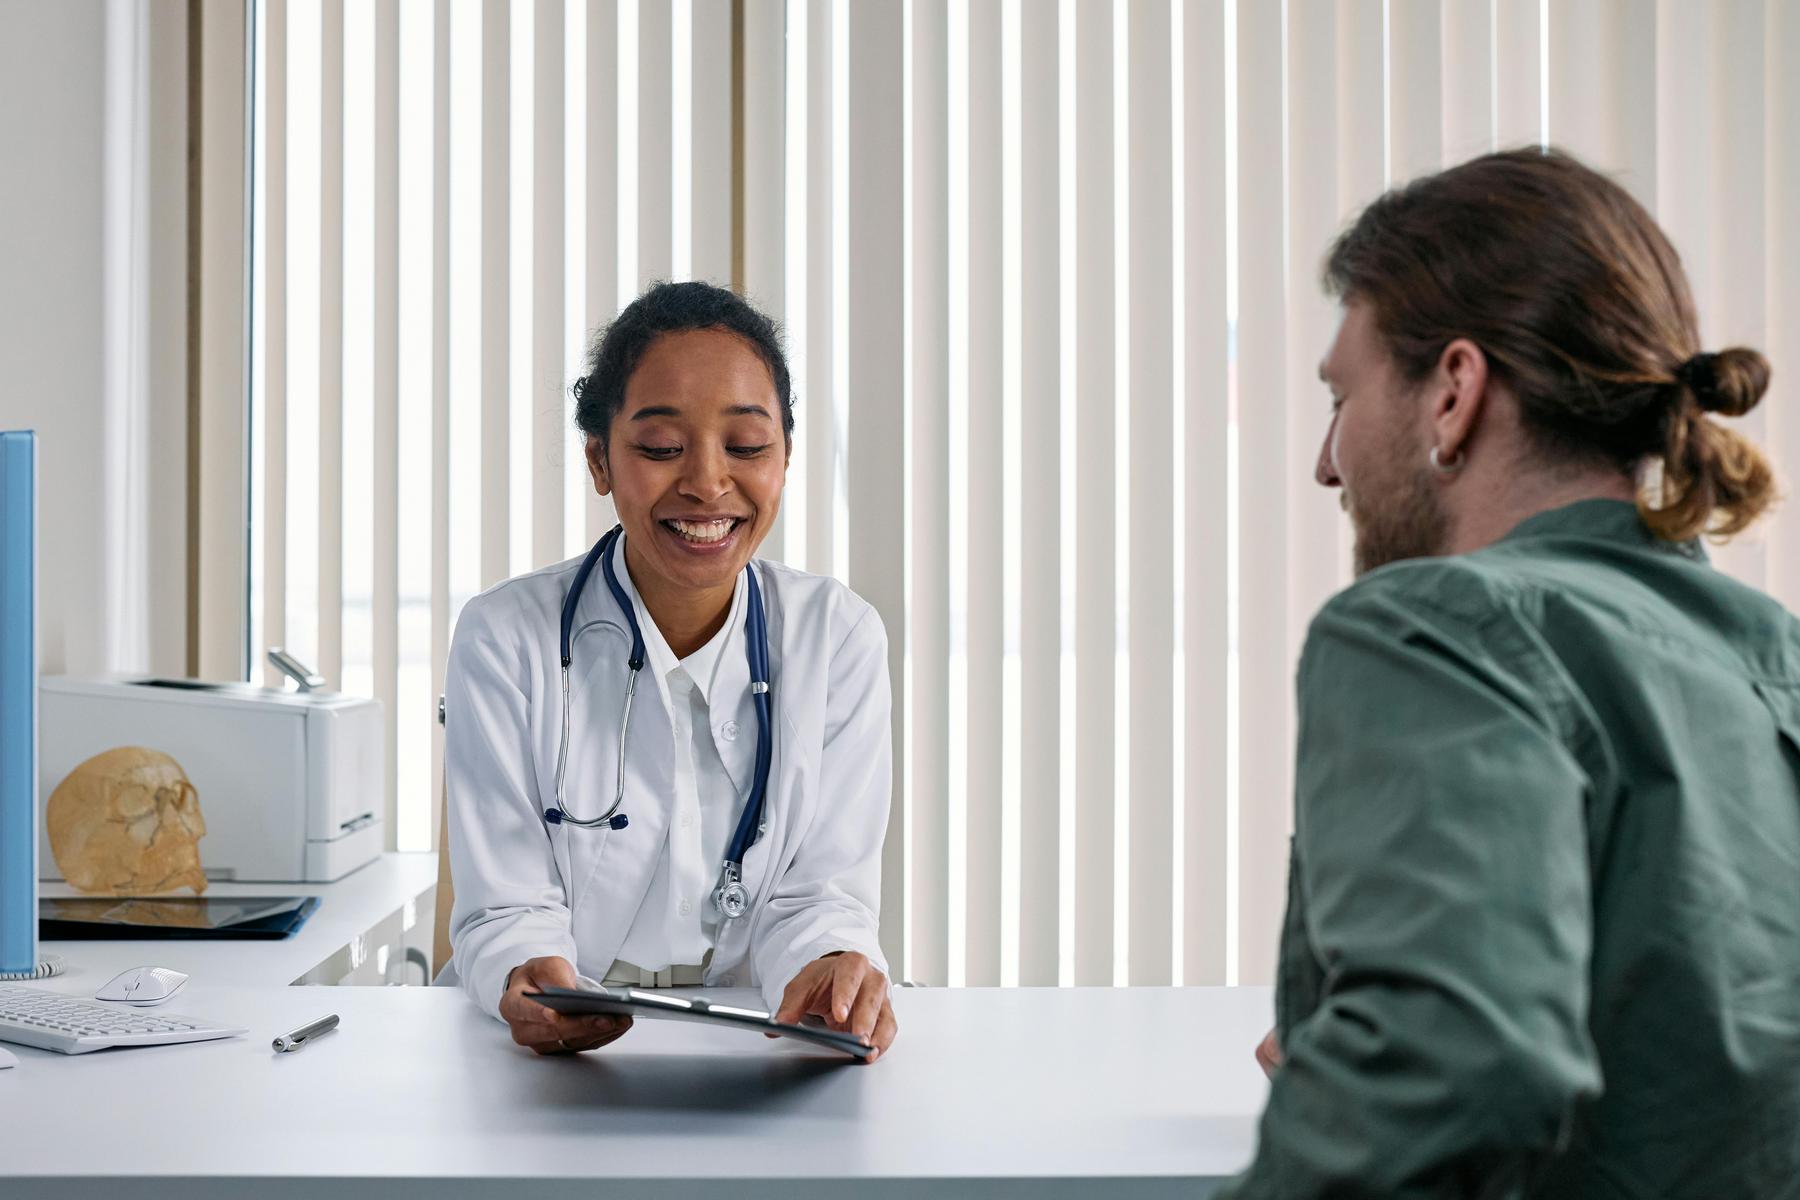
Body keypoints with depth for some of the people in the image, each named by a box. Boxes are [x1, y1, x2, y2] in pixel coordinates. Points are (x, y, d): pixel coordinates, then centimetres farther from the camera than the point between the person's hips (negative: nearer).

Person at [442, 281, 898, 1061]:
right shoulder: (506, 639, -4)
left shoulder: (840, 638, 1)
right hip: (556, 1052, -1)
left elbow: (819, 892, -2)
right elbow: (506, 911, -6)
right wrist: (527, 979, -30)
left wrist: (831, 967, -26)